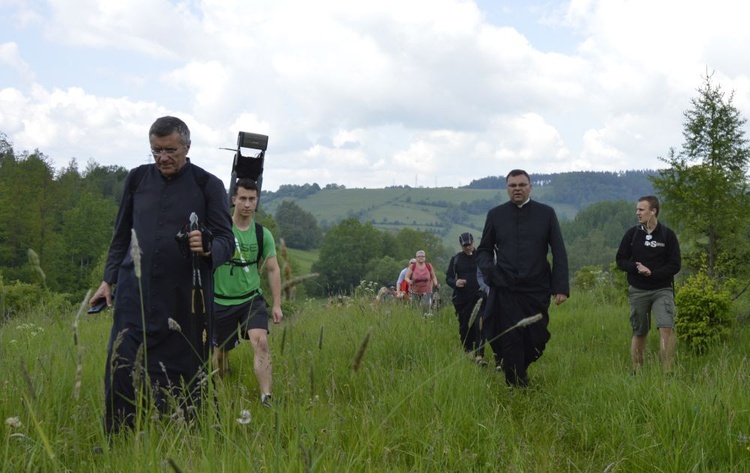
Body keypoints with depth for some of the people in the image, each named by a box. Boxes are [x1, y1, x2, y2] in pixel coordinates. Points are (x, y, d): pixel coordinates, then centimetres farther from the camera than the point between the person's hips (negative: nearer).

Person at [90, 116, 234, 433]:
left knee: (185, 375, 2)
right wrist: (108, 280, 14)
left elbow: (227, 240, -1)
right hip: (135, 295, 3)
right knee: (122, 370, -1)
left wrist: (208, 248, -24)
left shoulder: (208, 186, 0)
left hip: (185, 299, -2)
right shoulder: (137, 178, 10)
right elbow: (121, 235, 19)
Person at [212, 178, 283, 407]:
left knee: (260, 342, -20)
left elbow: (273, 269, 5)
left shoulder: (263, 234, 0)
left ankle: (266, 398, -23)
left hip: (252, 298, 1)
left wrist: (277, 304, 1)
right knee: (221, 351, 11)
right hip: (221, 300, -1)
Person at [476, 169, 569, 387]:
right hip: (505, 290, 0)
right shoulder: (495, 214, 6)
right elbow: (483, 249, 13)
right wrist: (487, 268, -9)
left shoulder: (546, 213, 4)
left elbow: (559, 252, 3)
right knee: (511, 341, -2)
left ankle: (516, 368, 34)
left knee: (536, 340, 6)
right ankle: (516, 386, 10)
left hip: (537, 290, 0)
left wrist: (561, 287, -6)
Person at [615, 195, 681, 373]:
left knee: (666, 329, -17)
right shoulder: (632, 234, 3)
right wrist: (636, 268, -13)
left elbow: (675, 265, -4)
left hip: (662, 290, -2)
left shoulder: (667, 235, -3)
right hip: (638, 291, 2)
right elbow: (620, 259, 6)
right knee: (639, 333, 10)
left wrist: (652, 273, -17)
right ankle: (636, 372, 21)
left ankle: (668, 372, -14)